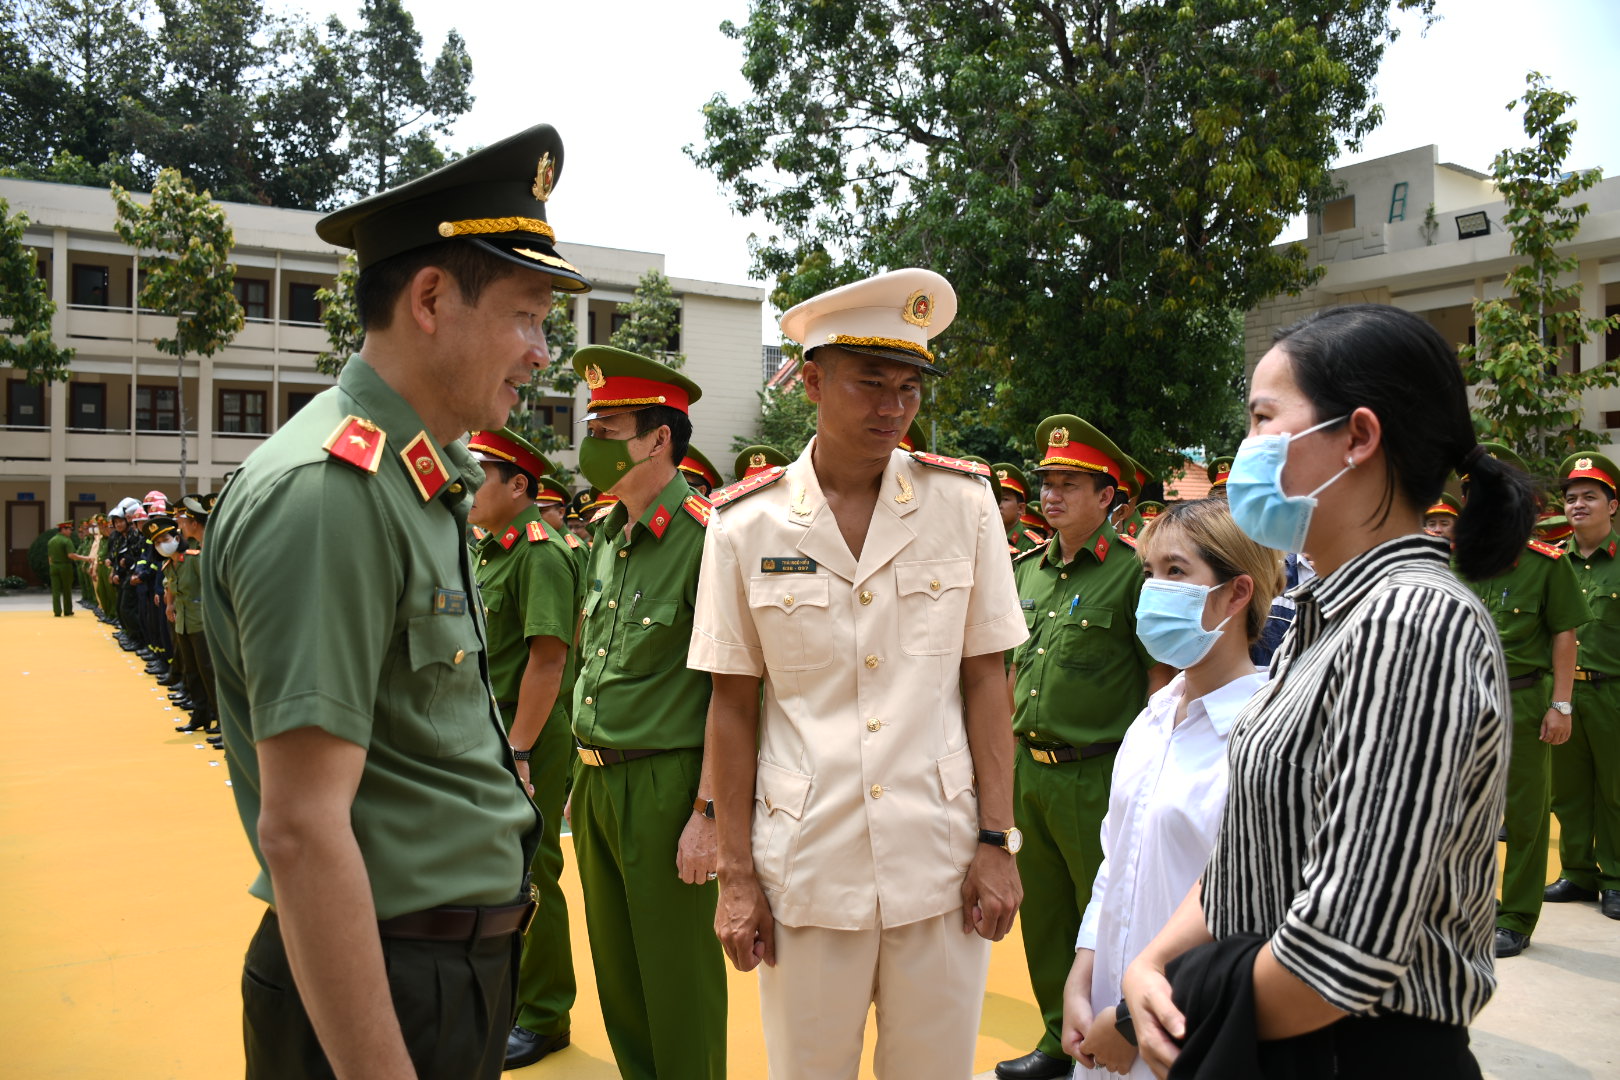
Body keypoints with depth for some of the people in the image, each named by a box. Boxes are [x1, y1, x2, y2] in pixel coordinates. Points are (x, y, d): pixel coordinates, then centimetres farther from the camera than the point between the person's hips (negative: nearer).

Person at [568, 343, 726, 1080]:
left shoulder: (705, 537, -16)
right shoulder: (605, 531, 9)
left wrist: (708, 813, -18)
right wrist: (584, 775, 16)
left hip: (664, 784, -8)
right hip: (597, 779, 8)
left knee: (678, 976, 7)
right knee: (615, 965, 20)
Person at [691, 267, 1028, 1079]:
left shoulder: (962, 504, -2)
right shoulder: (746, 524, -4)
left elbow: (984, 681, 1)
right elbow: (733, 708, 0)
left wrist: (998, 842, -2)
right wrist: (736, 876, 0)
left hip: (941, 862, 1)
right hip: (805, 868, 0)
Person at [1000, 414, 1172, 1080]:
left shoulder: (1133, 570, -11)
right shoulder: (1027, 570, 9)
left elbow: (1161, 679, -10)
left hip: (1096, 775, -6)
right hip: (1028, 768, 6)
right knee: (1042, 915, 16)